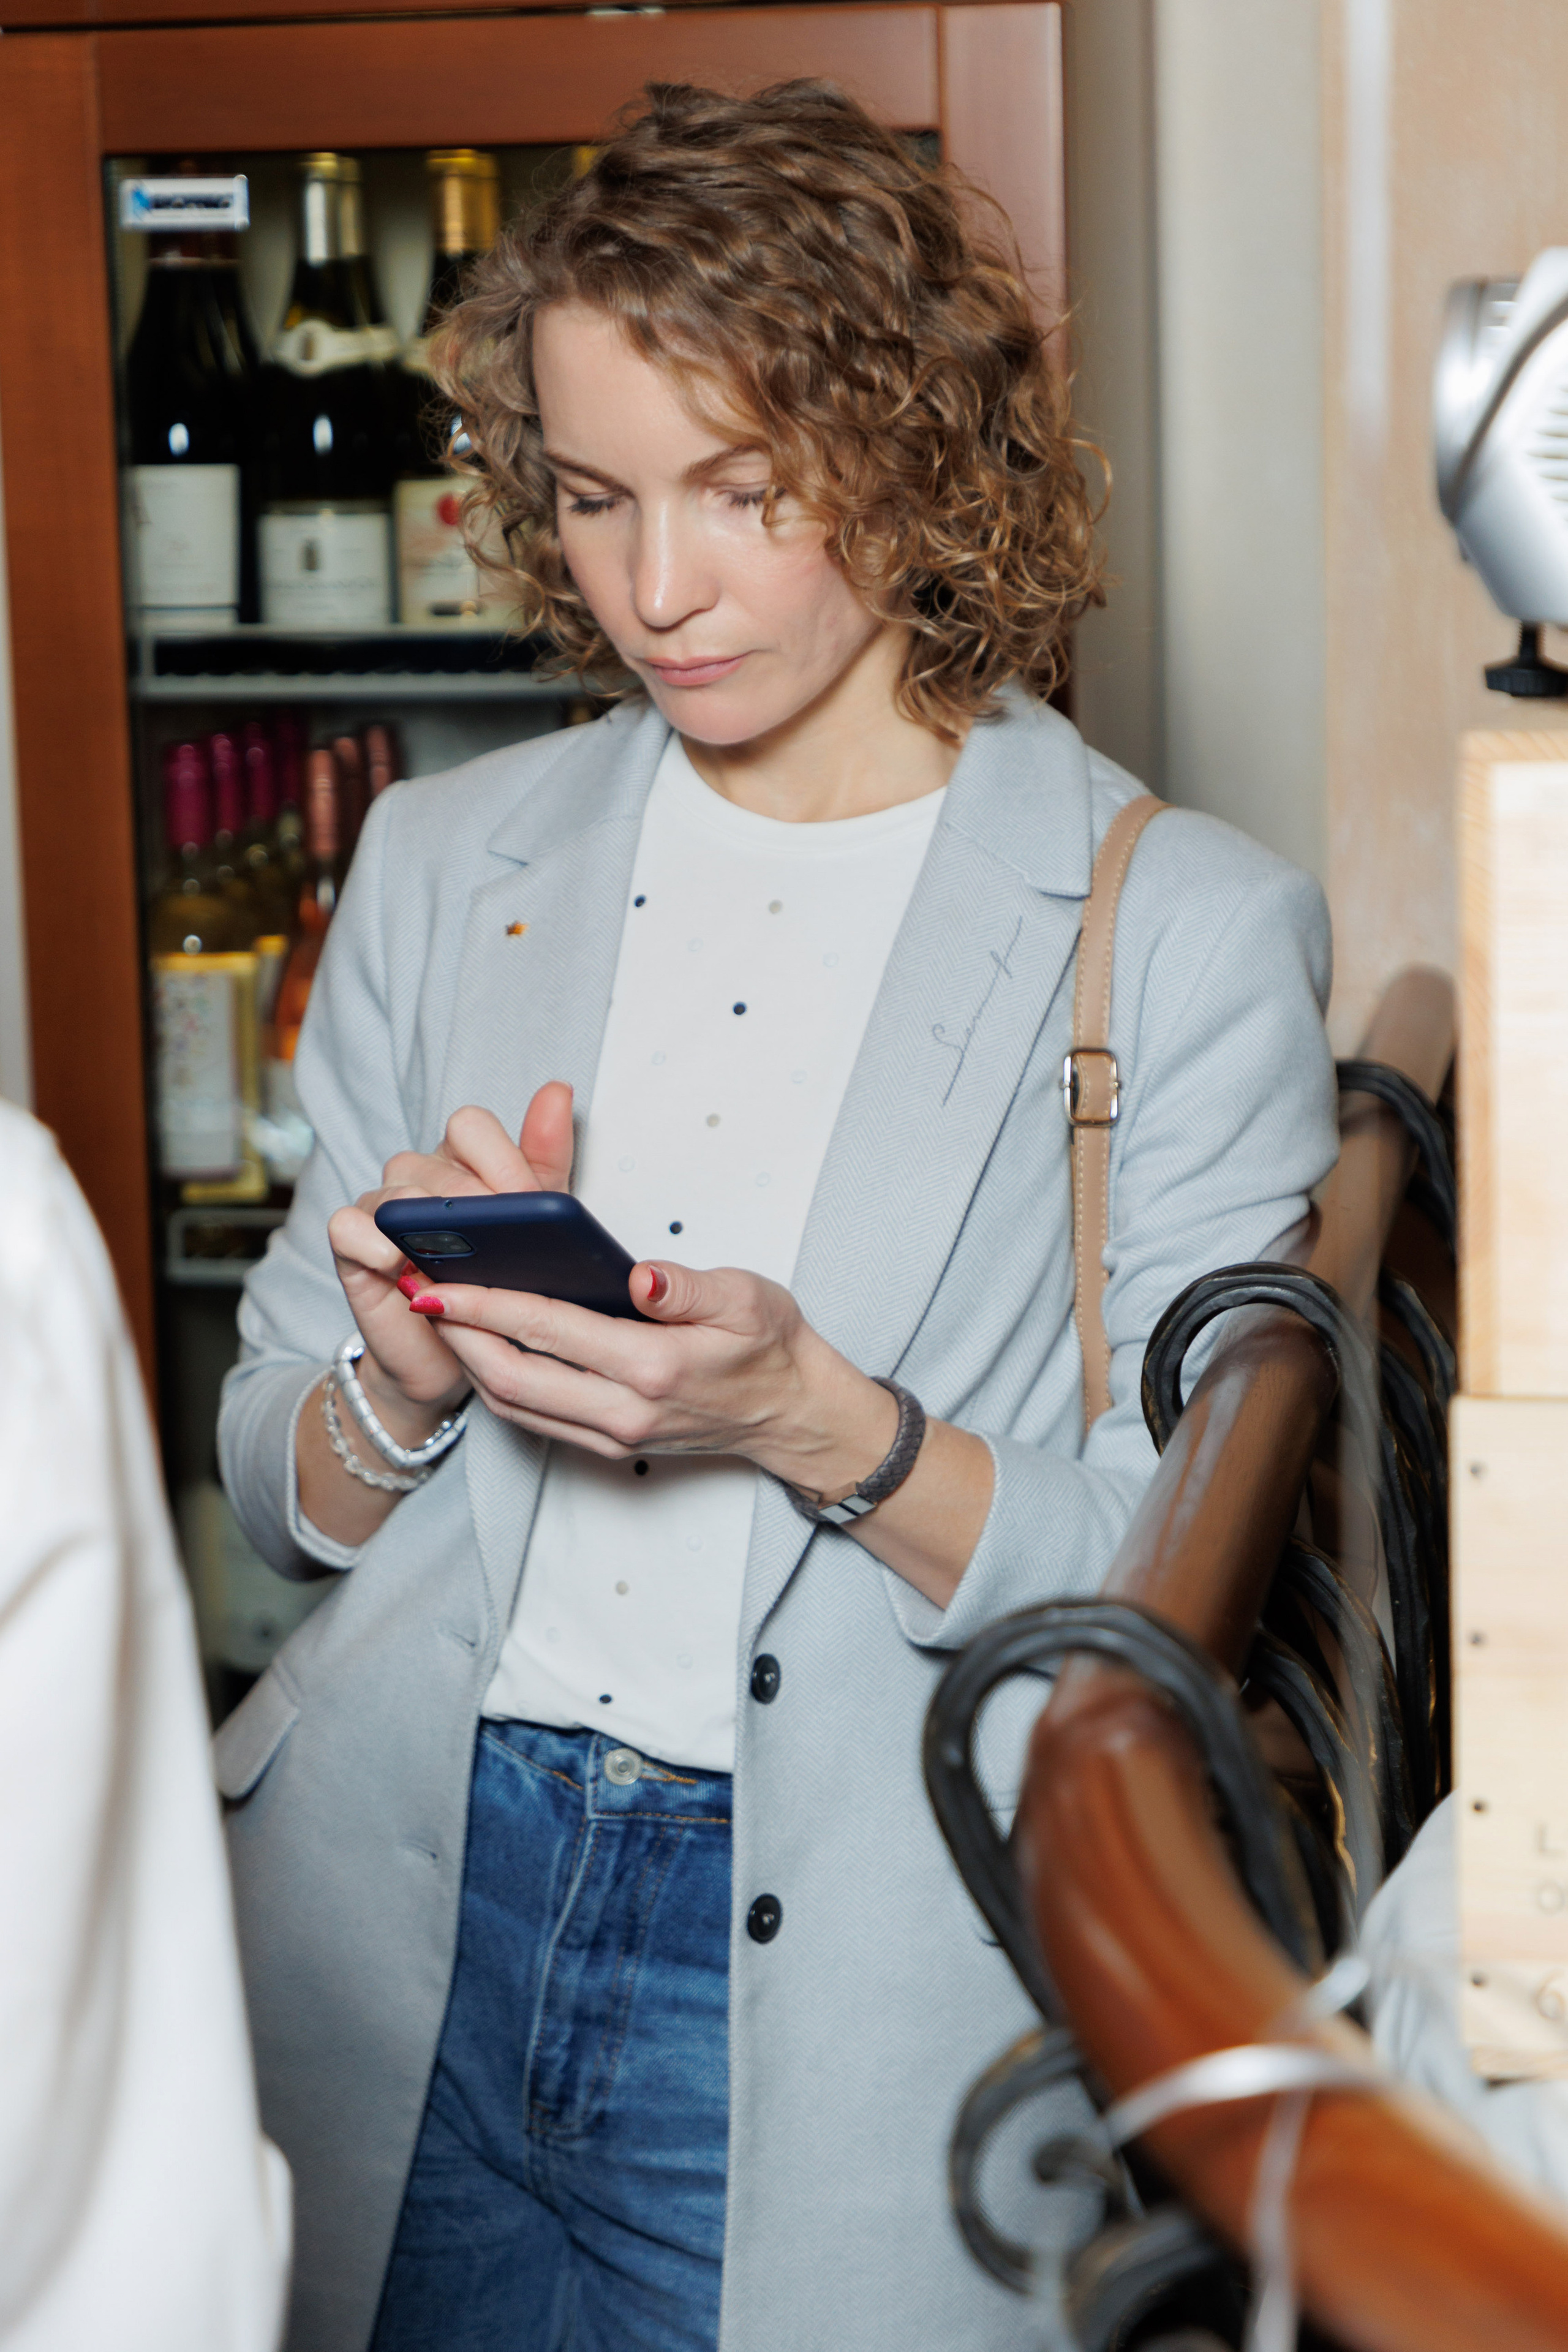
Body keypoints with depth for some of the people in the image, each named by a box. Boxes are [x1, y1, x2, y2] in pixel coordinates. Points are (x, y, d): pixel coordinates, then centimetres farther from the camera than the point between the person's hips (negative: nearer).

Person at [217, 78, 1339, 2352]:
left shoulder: (1189, 930, -4)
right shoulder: (447, 861, 8)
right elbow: (281, 1490, 11)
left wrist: (811, 1418, -22)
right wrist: (410, 1376, -12)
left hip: (851, 1990, -3)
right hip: (404, 1916, 3)